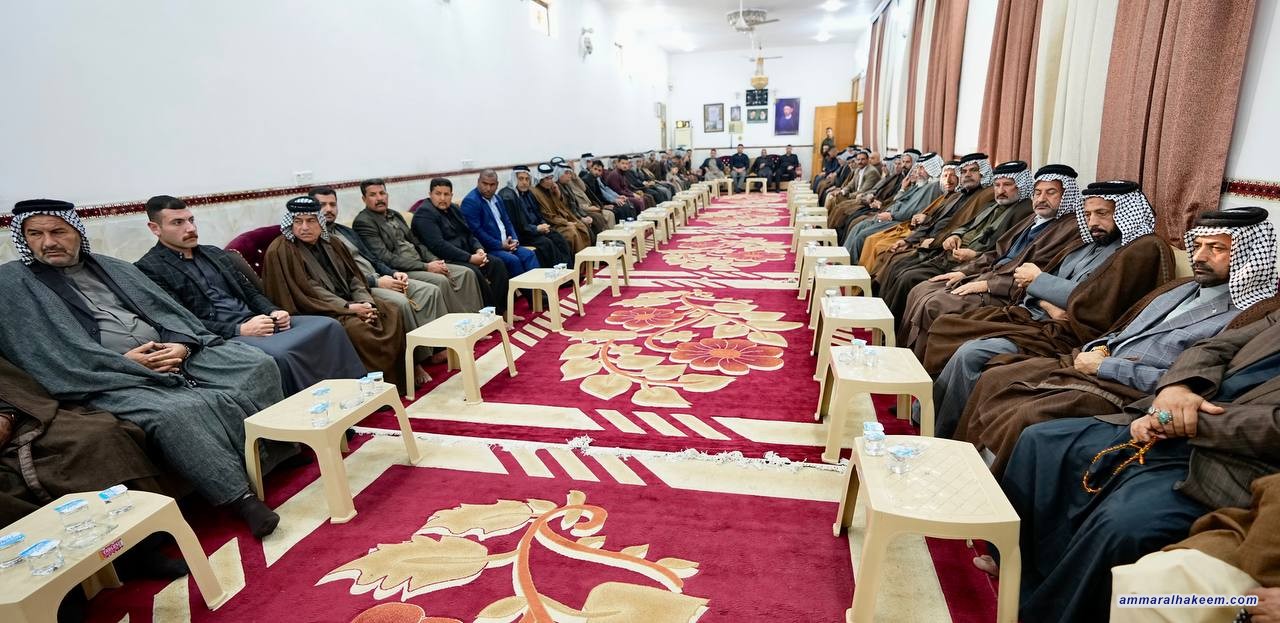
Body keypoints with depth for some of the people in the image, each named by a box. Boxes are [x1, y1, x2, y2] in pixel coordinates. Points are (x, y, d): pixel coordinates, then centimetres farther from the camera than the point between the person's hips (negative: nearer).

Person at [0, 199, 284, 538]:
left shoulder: (114, 267, 23)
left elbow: (166, 308, 15)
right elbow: (43, 353, -4)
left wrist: (183, 344, -7)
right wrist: (123, 361, -14)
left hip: (172, 353, 6)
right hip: (110, 377, -5)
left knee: (258, 364, -15)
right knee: (176, 412, -37)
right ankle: (241, 498, -30)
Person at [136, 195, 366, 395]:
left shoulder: (214, 253, 20)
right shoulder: (148, 269, -1)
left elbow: (249, 291, 22)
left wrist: (274, 312, 1)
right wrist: (239, 330, -18)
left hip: (254, 321, 7)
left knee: (328, 326, -12)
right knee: (277, 355, -36)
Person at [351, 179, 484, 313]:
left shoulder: (395, 215, 18)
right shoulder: (363, 222, -6)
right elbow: (385, 258, -16)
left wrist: (435, 261, -2)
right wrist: (426, 267, -19)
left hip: (419, 264, 8)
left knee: (466, 273, -10)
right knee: (440, 281, -31)